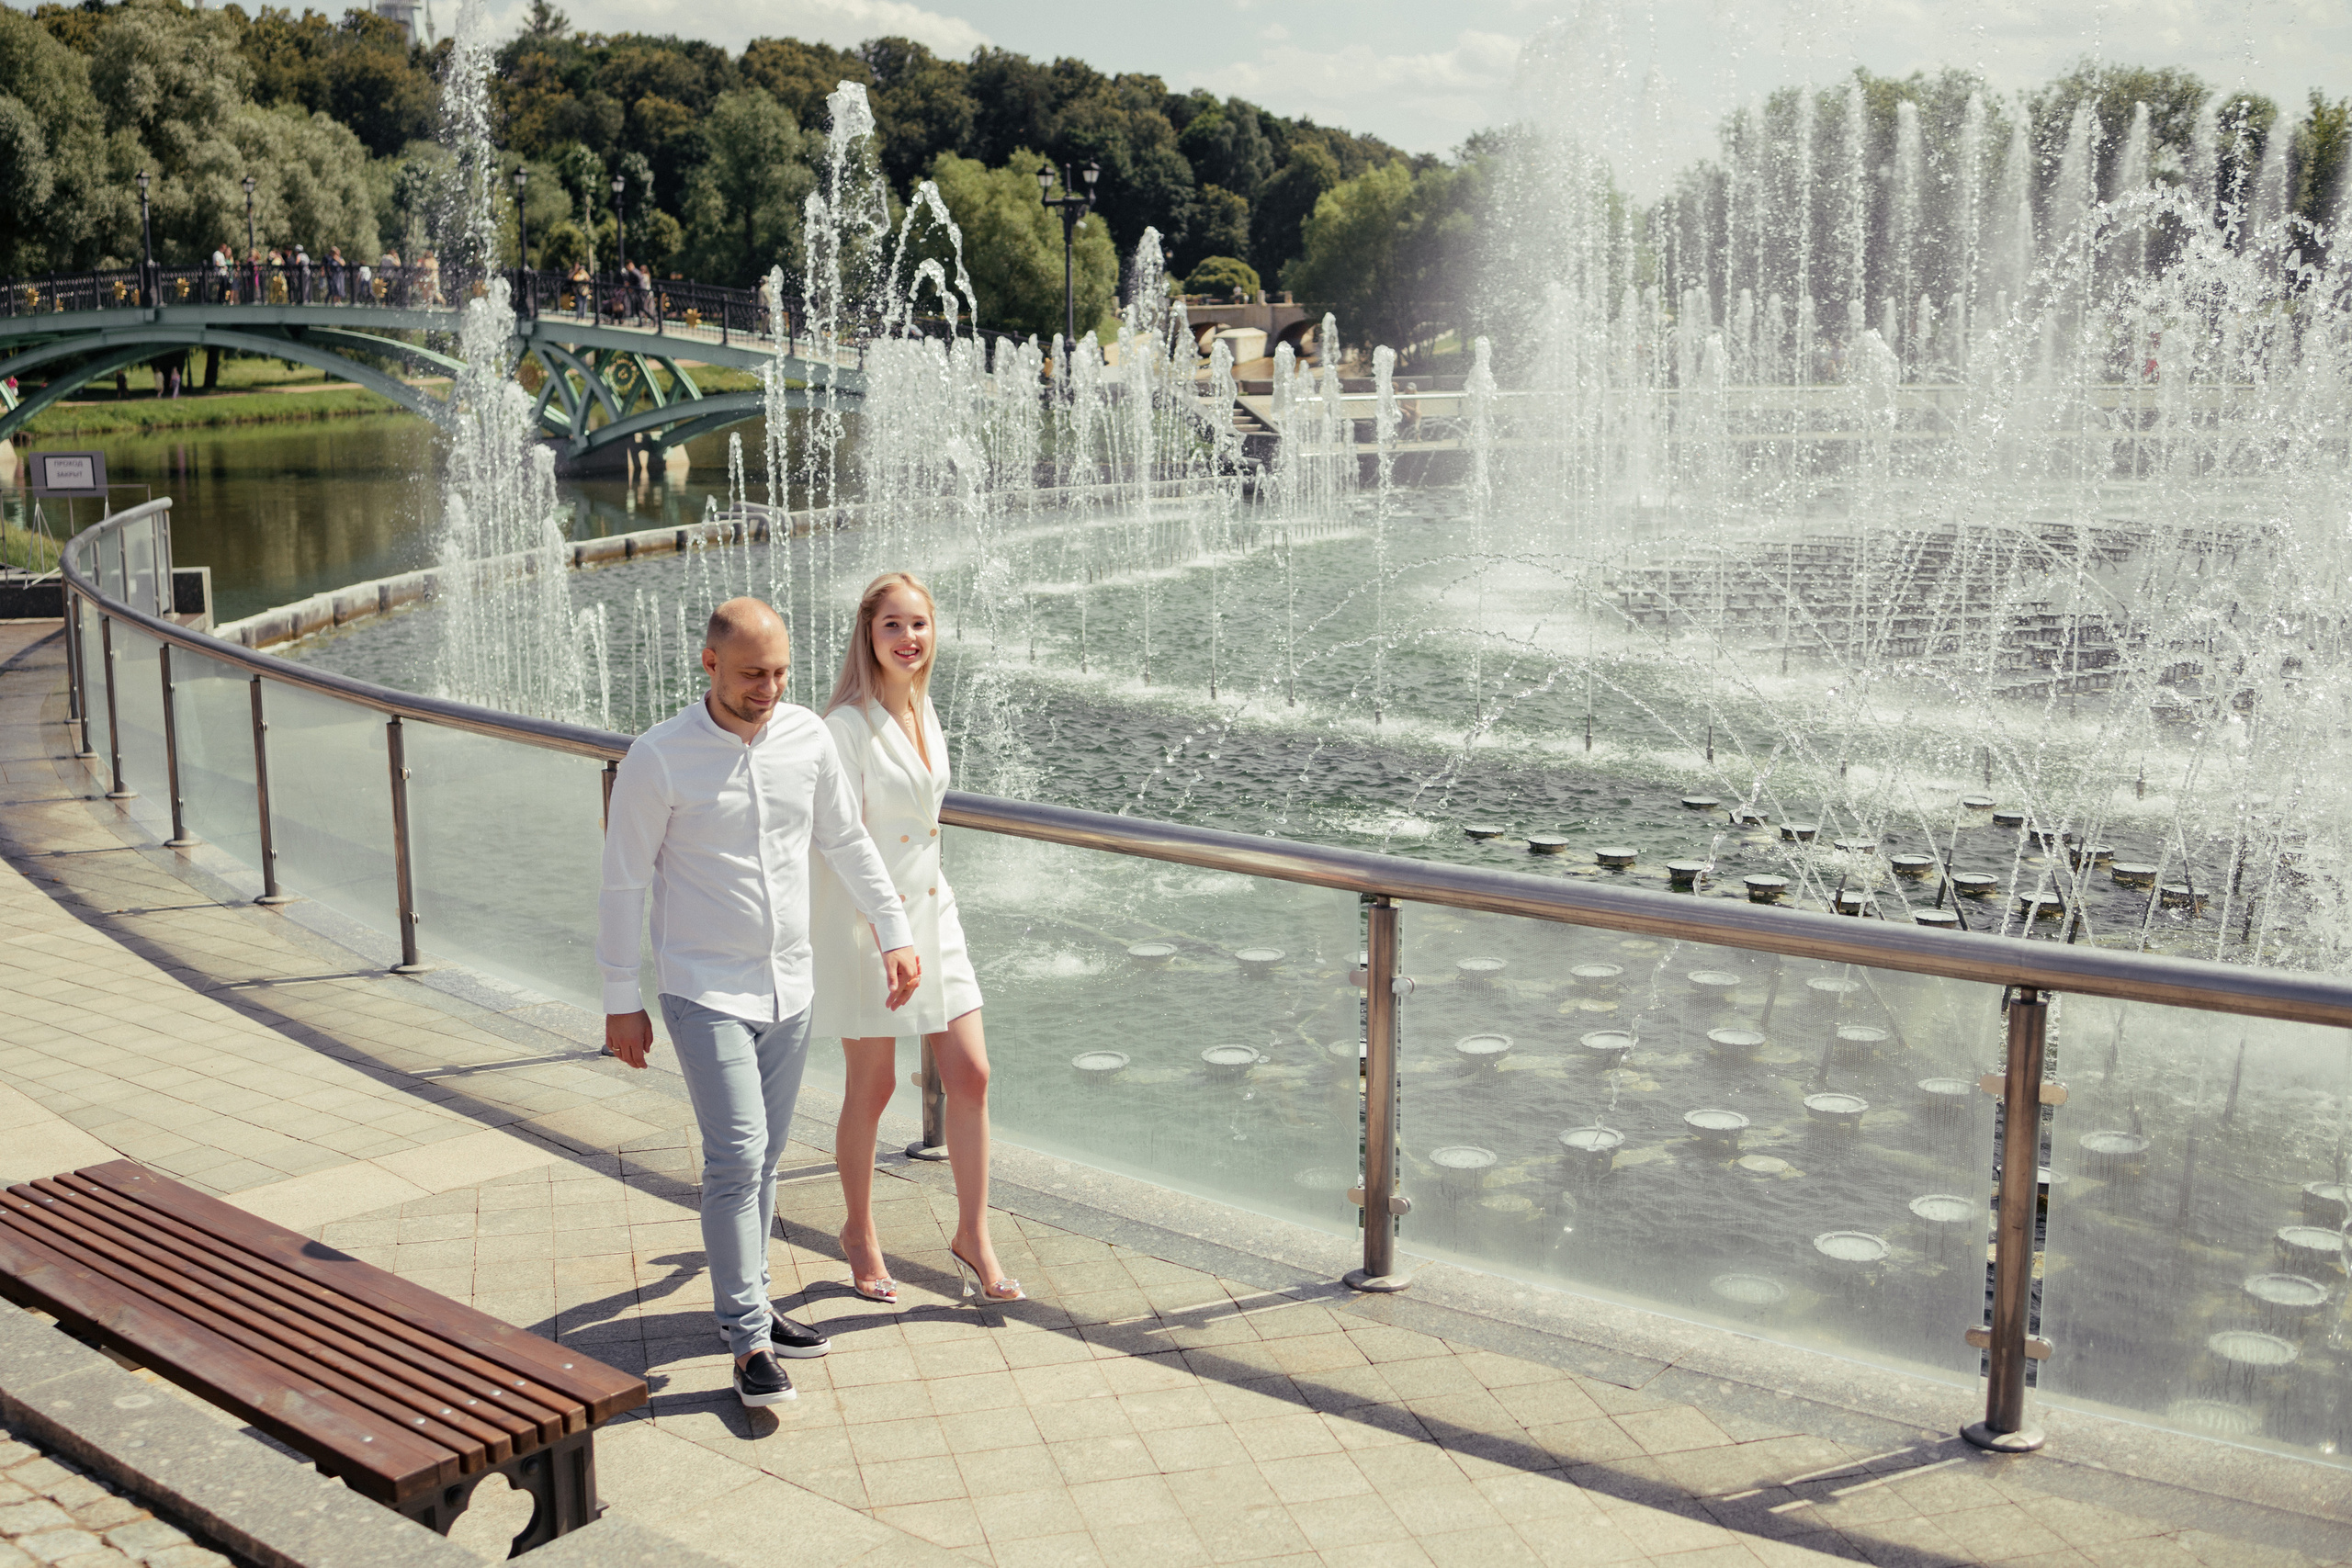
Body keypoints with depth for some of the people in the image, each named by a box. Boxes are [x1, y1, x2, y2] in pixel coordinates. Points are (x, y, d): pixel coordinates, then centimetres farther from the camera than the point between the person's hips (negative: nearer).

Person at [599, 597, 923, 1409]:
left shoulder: (808, 737, -1)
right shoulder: (659, 757, -14)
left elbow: (847, 843, 12)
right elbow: (623, 882, -7)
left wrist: (895, 933, 10)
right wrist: (621, 1001, -4)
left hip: (788, 987, 5)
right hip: (704, 990, -5)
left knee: (763, 1158, 14)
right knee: (736, 1157, -11)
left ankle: (747, 1304, 30)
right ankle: (749, 1342, -1)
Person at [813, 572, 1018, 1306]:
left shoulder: (924, 710, 7)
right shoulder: (848, 724, -16)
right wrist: (886, 933, -20)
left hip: (931, 911, 7)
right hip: (864, 919, -6)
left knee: (970, 1075, 4)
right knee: (872, 1087, 7)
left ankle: (973, 1237, 17)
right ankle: (859, 1233, 28)